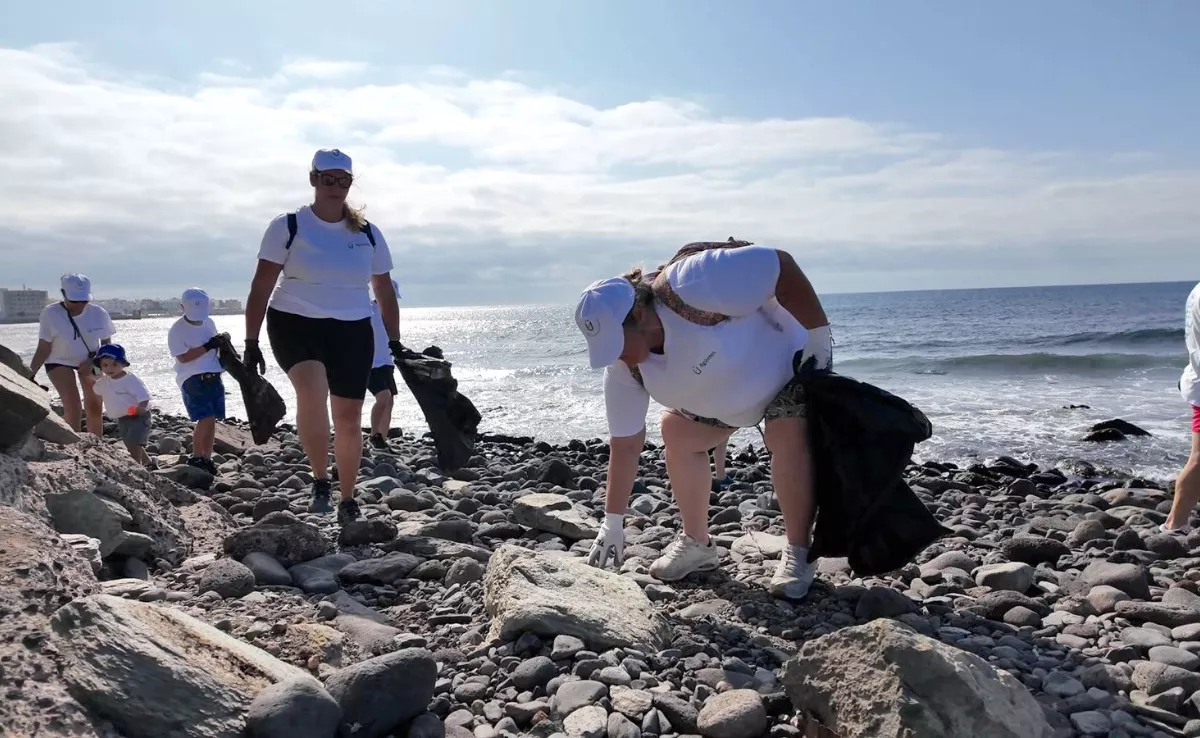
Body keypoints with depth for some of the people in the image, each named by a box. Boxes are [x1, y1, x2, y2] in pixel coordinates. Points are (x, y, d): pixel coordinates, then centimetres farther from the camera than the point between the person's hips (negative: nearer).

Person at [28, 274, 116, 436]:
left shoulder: (98, 313, -17)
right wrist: (29, 374, -27)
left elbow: (106, 344, -4)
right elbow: (44, 348, -18)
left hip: (90, 361, 3)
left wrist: (93, 362, -19)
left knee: (94, 408, 2)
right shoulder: (50, 313, -23)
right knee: (73, 406, -19)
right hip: (59, 362, -2)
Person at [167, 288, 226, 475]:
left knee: (212, 420, 6)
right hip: (192, 379, -6)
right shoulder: (177, 330, -8)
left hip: (213, 376, 6)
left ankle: (206, 459, 16)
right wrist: (207, 347, -21)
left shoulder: (209, 322, 11)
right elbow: (183, 357, -16)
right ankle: (196, 458, 1)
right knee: (206, 418, -14)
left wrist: (222, 344, 5)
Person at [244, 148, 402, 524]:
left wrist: (394, 341, 9)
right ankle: (320, 481, -9)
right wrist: (251, 342, -10)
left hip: (352, 332, 3)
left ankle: (348, 501, 22)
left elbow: (384, 290, 13)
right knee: (311, 391, -30)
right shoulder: (288, 227, -3)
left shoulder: (367, 234, 6)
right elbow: (261, 285, -5)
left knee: (349, 417, 4)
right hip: (295, 325, -3)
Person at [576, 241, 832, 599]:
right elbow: (626, 444, -14)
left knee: (787, 436, -28)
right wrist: (613, 522, -13)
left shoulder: (691, 285, -43)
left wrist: (818, 333, -31)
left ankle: (798, 555, -13)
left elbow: (780, 264, -37)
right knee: (677, 433, -2)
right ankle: (696, 543, 12)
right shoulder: (623, 368, -20)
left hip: (790, 357, -6)